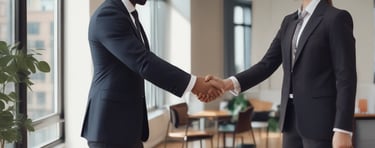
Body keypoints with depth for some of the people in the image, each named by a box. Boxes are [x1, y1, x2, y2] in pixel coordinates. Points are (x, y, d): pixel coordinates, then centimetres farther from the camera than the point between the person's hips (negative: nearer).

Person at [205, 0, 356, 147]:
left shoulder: (337, 18, -8)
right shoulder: (289, 21, 15)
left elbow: (346, 78, -13)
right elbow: (267, 64, 8)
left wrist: (342, 130, -19)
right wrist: (228, 83, -8)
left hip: (320, 121, -7)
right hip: (292, 118, 7)